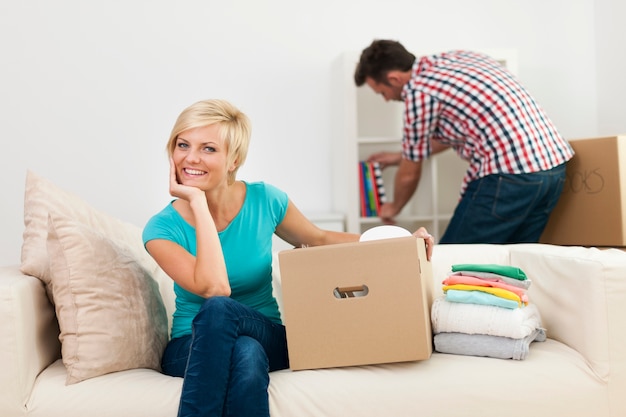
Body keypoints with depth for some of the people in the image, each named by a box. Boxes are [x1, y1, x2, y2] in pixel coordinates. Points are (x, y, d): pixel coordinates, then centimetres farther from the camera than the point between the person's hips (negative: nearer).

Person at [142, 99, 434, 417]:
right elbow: (216, 289, -27)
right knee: (231, 330, -39)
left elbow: (318, 240, 12)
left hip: (266, 337, 2)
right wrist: (197, 203, -23)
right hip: (194, 346, -1)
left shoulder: (264, 200, -5)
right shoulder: (163, 229, -11)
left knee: (219, 310, -34)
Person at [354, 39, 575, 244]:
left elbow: (409, 174, 5)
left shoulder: (419, 91, -7)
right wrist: (401, 156, 40)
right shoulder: (456, 58, 17)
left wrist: (394, 207, 25)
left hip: (511, 175, -9)